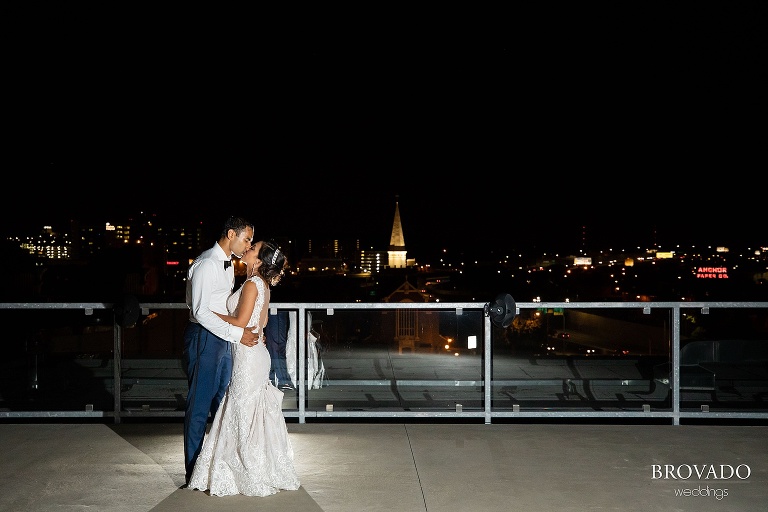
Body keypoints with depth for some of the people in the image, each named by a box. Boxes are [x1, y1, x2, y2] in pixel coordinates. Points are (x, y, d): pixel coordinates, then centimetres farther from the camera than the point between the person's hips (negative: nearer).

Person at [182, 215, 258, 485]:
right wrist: (237, 334, -21)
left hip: (223, 339, 9)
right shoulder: (206, 265, -17)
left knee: (224, 402, 14)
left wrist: (245, 331, 11)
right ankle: (194, 471, 10)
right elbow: (200, 311, -22)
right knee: (200, 405, -1)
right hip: (203, 338, -9)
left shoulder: (228, 264, 14)